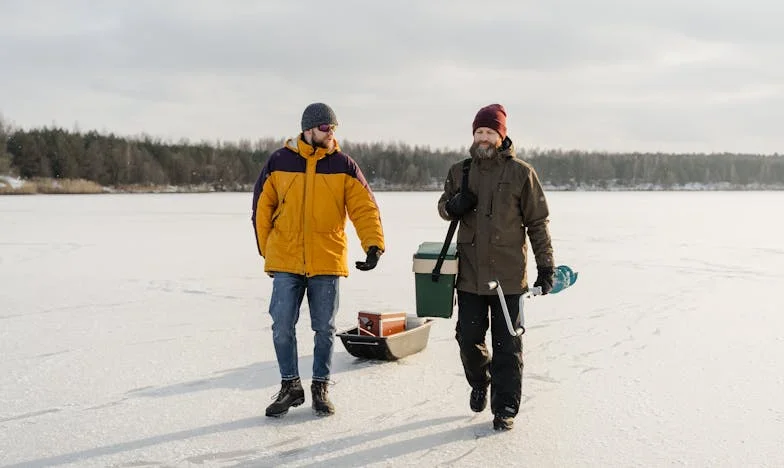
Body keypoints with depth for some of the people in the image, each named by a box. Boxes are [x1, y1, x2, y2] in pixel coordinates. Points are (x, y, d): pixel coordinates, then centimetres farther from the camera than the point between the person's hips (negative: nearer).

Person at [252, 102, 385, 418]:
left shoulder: (343, 165, 0)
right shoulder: (279, 162, 0)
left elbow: (365, 208, -4)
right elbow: (262, 208, 7)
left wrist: (373, 245, -16)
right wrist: (266, 251, 6)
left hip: (327, 261, 0)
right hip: (285, 262, 0)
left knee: (324, 329, 8)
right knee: (282, 327, 1)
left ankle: (320, 388, 24)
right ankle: (290, 386, 19)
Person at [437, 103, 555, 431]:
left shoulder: (520, 173, -3)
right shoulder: (460, 171, 7)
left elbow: (538, 221, 0)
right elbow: (444, 207, 20)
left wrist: (546, 266, -4)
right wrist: (453, 205, -6)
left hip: (508, 274, -3)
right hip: (469, 273, 3)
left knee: (507, 344, 3)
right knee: (468, 337, 9)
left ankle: (505, 407, 15)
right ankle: (479, 382, 38)